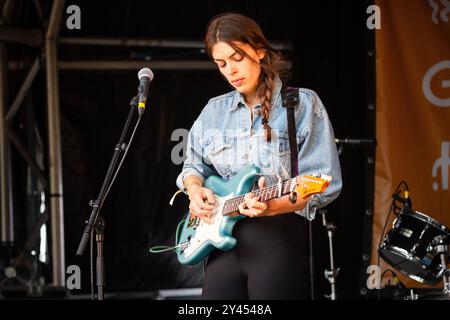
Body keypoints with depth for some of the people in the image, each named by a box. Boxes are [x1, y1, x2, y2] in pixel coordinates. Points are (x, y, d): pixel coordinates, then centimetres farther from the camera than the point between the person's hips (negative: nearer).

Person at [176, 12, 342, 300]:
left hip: (279, 240, -5)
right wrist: (195, 189, -1)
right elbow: (193, 165, 22)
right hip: (222, 239, 5)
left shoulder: (303, 104, -4)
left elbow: (325, 184, -10)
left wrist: (273, 205, -26)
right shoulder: (214, 111, 12)